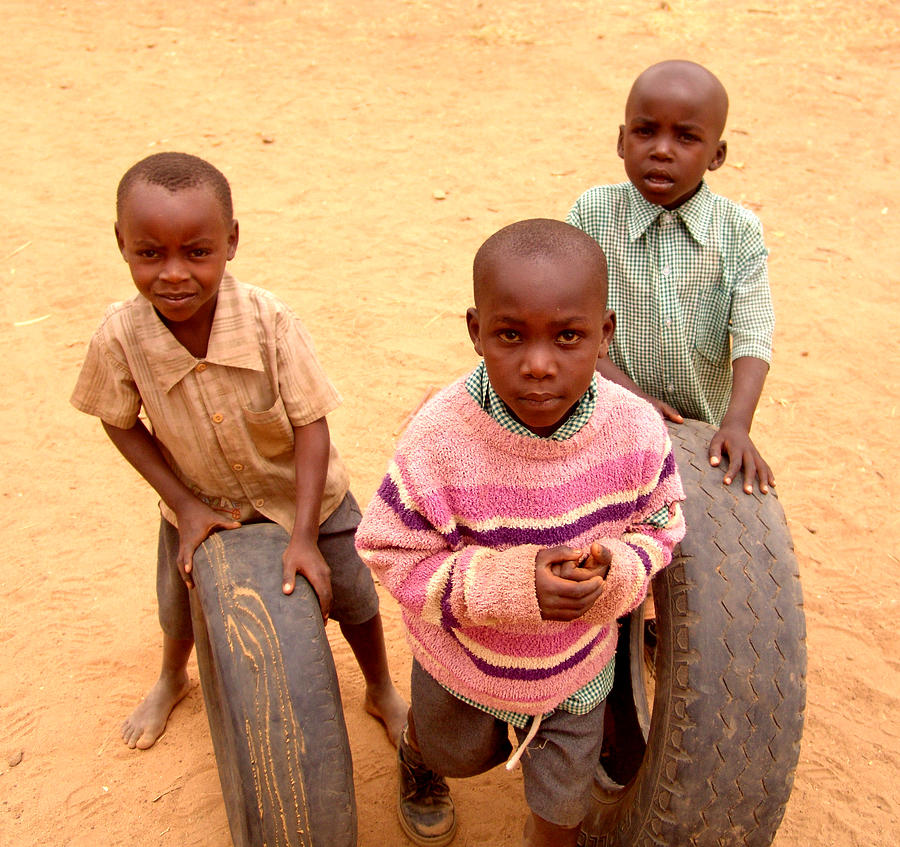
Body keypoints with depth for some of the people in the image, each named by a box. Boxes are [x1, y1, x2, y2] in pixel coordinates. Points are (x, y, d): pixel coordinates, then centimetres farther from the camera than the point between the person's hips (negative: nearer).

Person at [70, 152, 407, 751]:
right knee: (182, 610, 24)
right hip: (201, 506, 2)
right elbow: (122, 423, -8)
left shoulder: (268, 320, -33)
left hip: (302, 496, -2)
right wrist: (185, 505, -13)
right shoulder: (120, 338, -28)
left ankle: (382, 692, 44)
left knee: (351, 595, 12)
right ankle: (173, 680, 61)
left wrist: (304, 537, -28)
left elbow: (311, 426, -25)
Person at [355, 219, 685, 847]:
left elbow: (659, 524, -8)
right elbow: (389, 551, -24)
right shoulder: (440, 440, -34)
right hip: (465, 659, -1)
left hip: (578, 664, 1)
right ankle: (418, 759, 71)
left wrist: (616, 572, -31)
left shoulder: (636, 430, -26)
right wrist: (508, 585, -37)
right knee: (458, 753, 34)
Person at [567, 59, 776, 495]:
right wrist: (628, 392, -20)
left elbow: (753, 336, -14)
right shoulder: (592, 213, -9)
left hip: (706, 428, 1)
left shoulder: (739, 231, -8)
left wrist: (737, 424, -28)